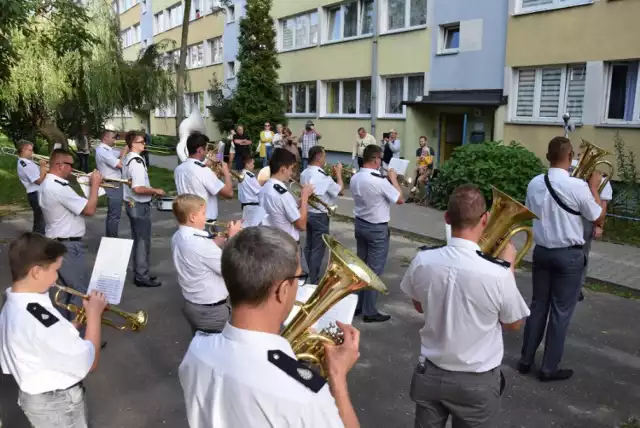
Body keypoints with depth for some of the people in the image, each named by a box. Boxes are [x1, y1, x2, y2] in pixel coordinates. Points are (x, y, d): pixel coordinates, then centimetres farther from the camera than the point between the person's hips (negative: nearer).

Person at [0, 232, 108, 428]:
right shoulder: (38, 317, -34)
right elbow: (90, 363, -26)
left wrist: (74, 324, -1)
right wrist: (94, 314, -17)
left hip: (36, 397, 9)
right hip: (58, 404, -9)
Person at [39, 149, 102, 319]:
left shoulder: (47, 184, 10)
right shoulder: (59, 187, -24)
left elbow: (76, 205, 15)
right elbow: (89, 210, -24)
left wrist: (90, 185, 8)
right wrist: (95, 184, -14)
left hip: (58, 243, 11)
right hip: (67, 246, -11)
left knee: (72, 287, 21)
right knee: (81, 291, -1)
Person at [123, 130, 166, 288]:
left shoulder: (128, 159, 10)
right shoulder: (137, 161, -22)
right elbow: (138, 188, -29)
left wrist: (151, 190, 14)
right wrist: (156, 191, -16)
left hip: (131, 203, 10)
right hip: (140, 206, -10)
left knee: (137, 240, 18)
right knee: (143, 241, 0)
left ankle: (139, 273, 29)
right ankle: (142, 276, 9)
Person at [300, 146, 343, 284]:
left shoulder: (304, 173, 4)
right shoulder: (322, 176, -23)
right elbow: (340, 189, -13)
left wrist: (331, 174, 11)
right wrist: (338, 173, -1)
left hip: (308, 213, 9)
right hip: (319, 216, -9)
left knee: (309, 246, 18)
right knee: (318, 249, 0)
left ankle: (310, 275, 32)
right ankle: (314, 281, 7)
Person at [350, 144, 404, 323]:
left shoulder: (354, 178, 0)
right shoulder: (379, 181, -23)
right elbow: (400, 199, -12)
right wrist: (393, 179, 0)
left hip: (360, 224, 8)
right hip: (377, 228, -7)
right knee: (374, 270, 2)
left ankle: (356, 305, 25)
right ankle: (370, 312, 10)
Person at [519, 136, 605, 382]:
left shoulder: (534, 184, -2)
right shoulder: (578, 186, -19)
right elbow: (599, 219, -7)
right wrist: (594, 188, 2)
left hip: (541, 251, 5)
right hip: (569, 255, -5)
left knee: (538, 305, 16)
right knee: (561, 311, 6)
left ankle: (526, 360, 25)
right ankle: (549, 368, 16)